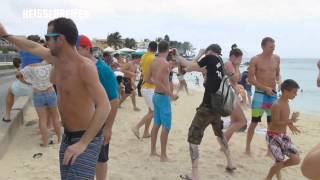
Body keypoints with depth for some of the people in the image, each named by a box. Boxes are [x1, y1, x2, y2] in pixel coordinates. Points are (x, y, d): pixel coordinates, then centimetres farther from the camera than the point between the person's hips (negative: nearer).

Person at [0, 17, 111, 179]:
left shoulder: (85, 66, -25)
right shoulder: (56, 58, 0)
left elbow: (104, 107, -31)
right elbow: (33, 47, 22)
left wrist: (82, 143, -34)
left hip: (88, 138, -8)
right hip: (67, 136, 8)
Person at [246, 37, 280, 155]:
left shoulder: (277, 58, 7)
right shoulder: (255, 60, -8)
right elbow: (250, 79, -11)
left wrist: (279, 81, -4)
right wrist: (265, 88, -18)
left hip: (273, 93, 5)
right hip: (260, 93, -5)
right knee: (254, 122, -1)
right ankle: (248, 147, 12)